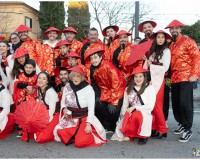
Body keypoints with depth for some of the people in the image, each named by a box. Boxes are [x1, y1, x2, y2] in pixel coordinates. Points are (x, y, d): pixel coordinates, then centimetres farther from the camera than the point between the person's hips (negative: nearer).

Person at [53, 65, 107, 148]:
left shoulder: (88, 88, -11)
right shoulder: (67, 87, 1)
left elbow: (91, 108, -13)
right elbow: (63, 102, 12)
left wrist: (88, 124, -21)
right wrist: (64, 109, -10)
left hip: (84, 118, -4)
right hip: (70, 118, 4)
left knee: (80, 143, -22)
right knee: (60, 132, -23)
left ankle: (88, 135, 12)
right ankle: (76, 135, 6)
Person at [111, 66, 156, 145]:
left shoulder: (150, 88, -2)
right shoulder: (128, 89, 12)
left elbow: (150, 107, -8)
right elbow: (124, 105, 14)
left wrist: (134, 108, -14)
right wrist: (122, 117, 0)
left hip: (145, 115, -3)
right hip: (130, 114, 4)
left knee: (136, 114, -36)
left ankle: (143, 135, -11)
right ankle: (128, 134, 7)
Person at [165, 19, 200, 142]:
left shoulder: (188, 41, -3)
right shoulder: (171, 45, 16)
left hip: (186, 77, -7)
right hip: (174, 78, 7)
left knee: (185, 103, -11)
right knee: (175, 103, 9)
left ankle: (188, 129, 0)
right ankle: (182, 124, 27)